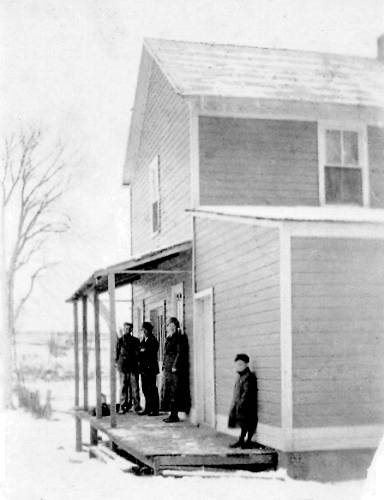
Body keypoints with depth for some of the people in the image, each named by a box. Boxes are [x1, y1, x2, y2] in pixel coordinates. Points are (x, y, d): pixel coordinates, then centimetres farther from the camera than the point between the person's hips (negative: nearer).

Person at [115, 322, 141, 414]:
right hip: (123, 366, -1)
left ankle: (136, 405, 3)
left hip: (134, 366, 1)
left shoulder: (135, 340, 12)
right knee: (123, 386, -1)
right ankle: (123, 406, 4)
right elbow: (117, 353, 6)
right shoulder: (120, 340, 7)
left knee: (134, 386, -2)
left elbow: (138, 353, 11)